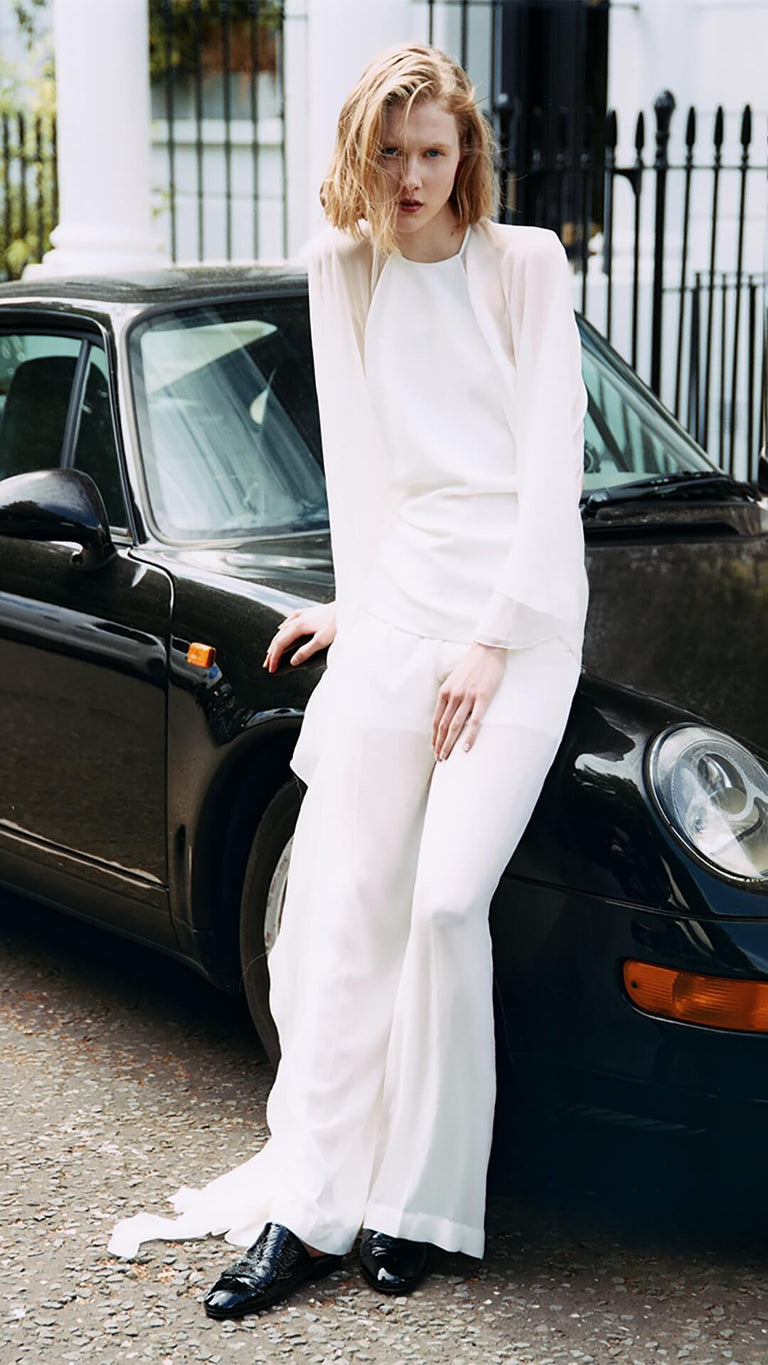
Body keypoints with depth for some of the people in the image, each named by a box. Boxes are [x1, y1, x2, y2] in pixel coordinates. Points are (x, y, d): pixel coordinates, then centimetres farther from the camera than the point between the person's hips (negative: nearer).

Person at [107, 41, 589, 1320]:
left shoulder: (528, 265, 2)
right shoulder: (342, 270, 12)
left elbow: (552, 463, -4)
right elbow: (356, 457, 15)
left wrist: (492, 639, -10)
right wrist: (360, 605, 11)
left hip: (522, 599, -3)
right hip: (399, 595, 4)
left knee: (446, 899, -13)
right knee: (342, 899, -4)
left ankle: (417, 1203, 1)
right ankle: (308, 1208, 1)